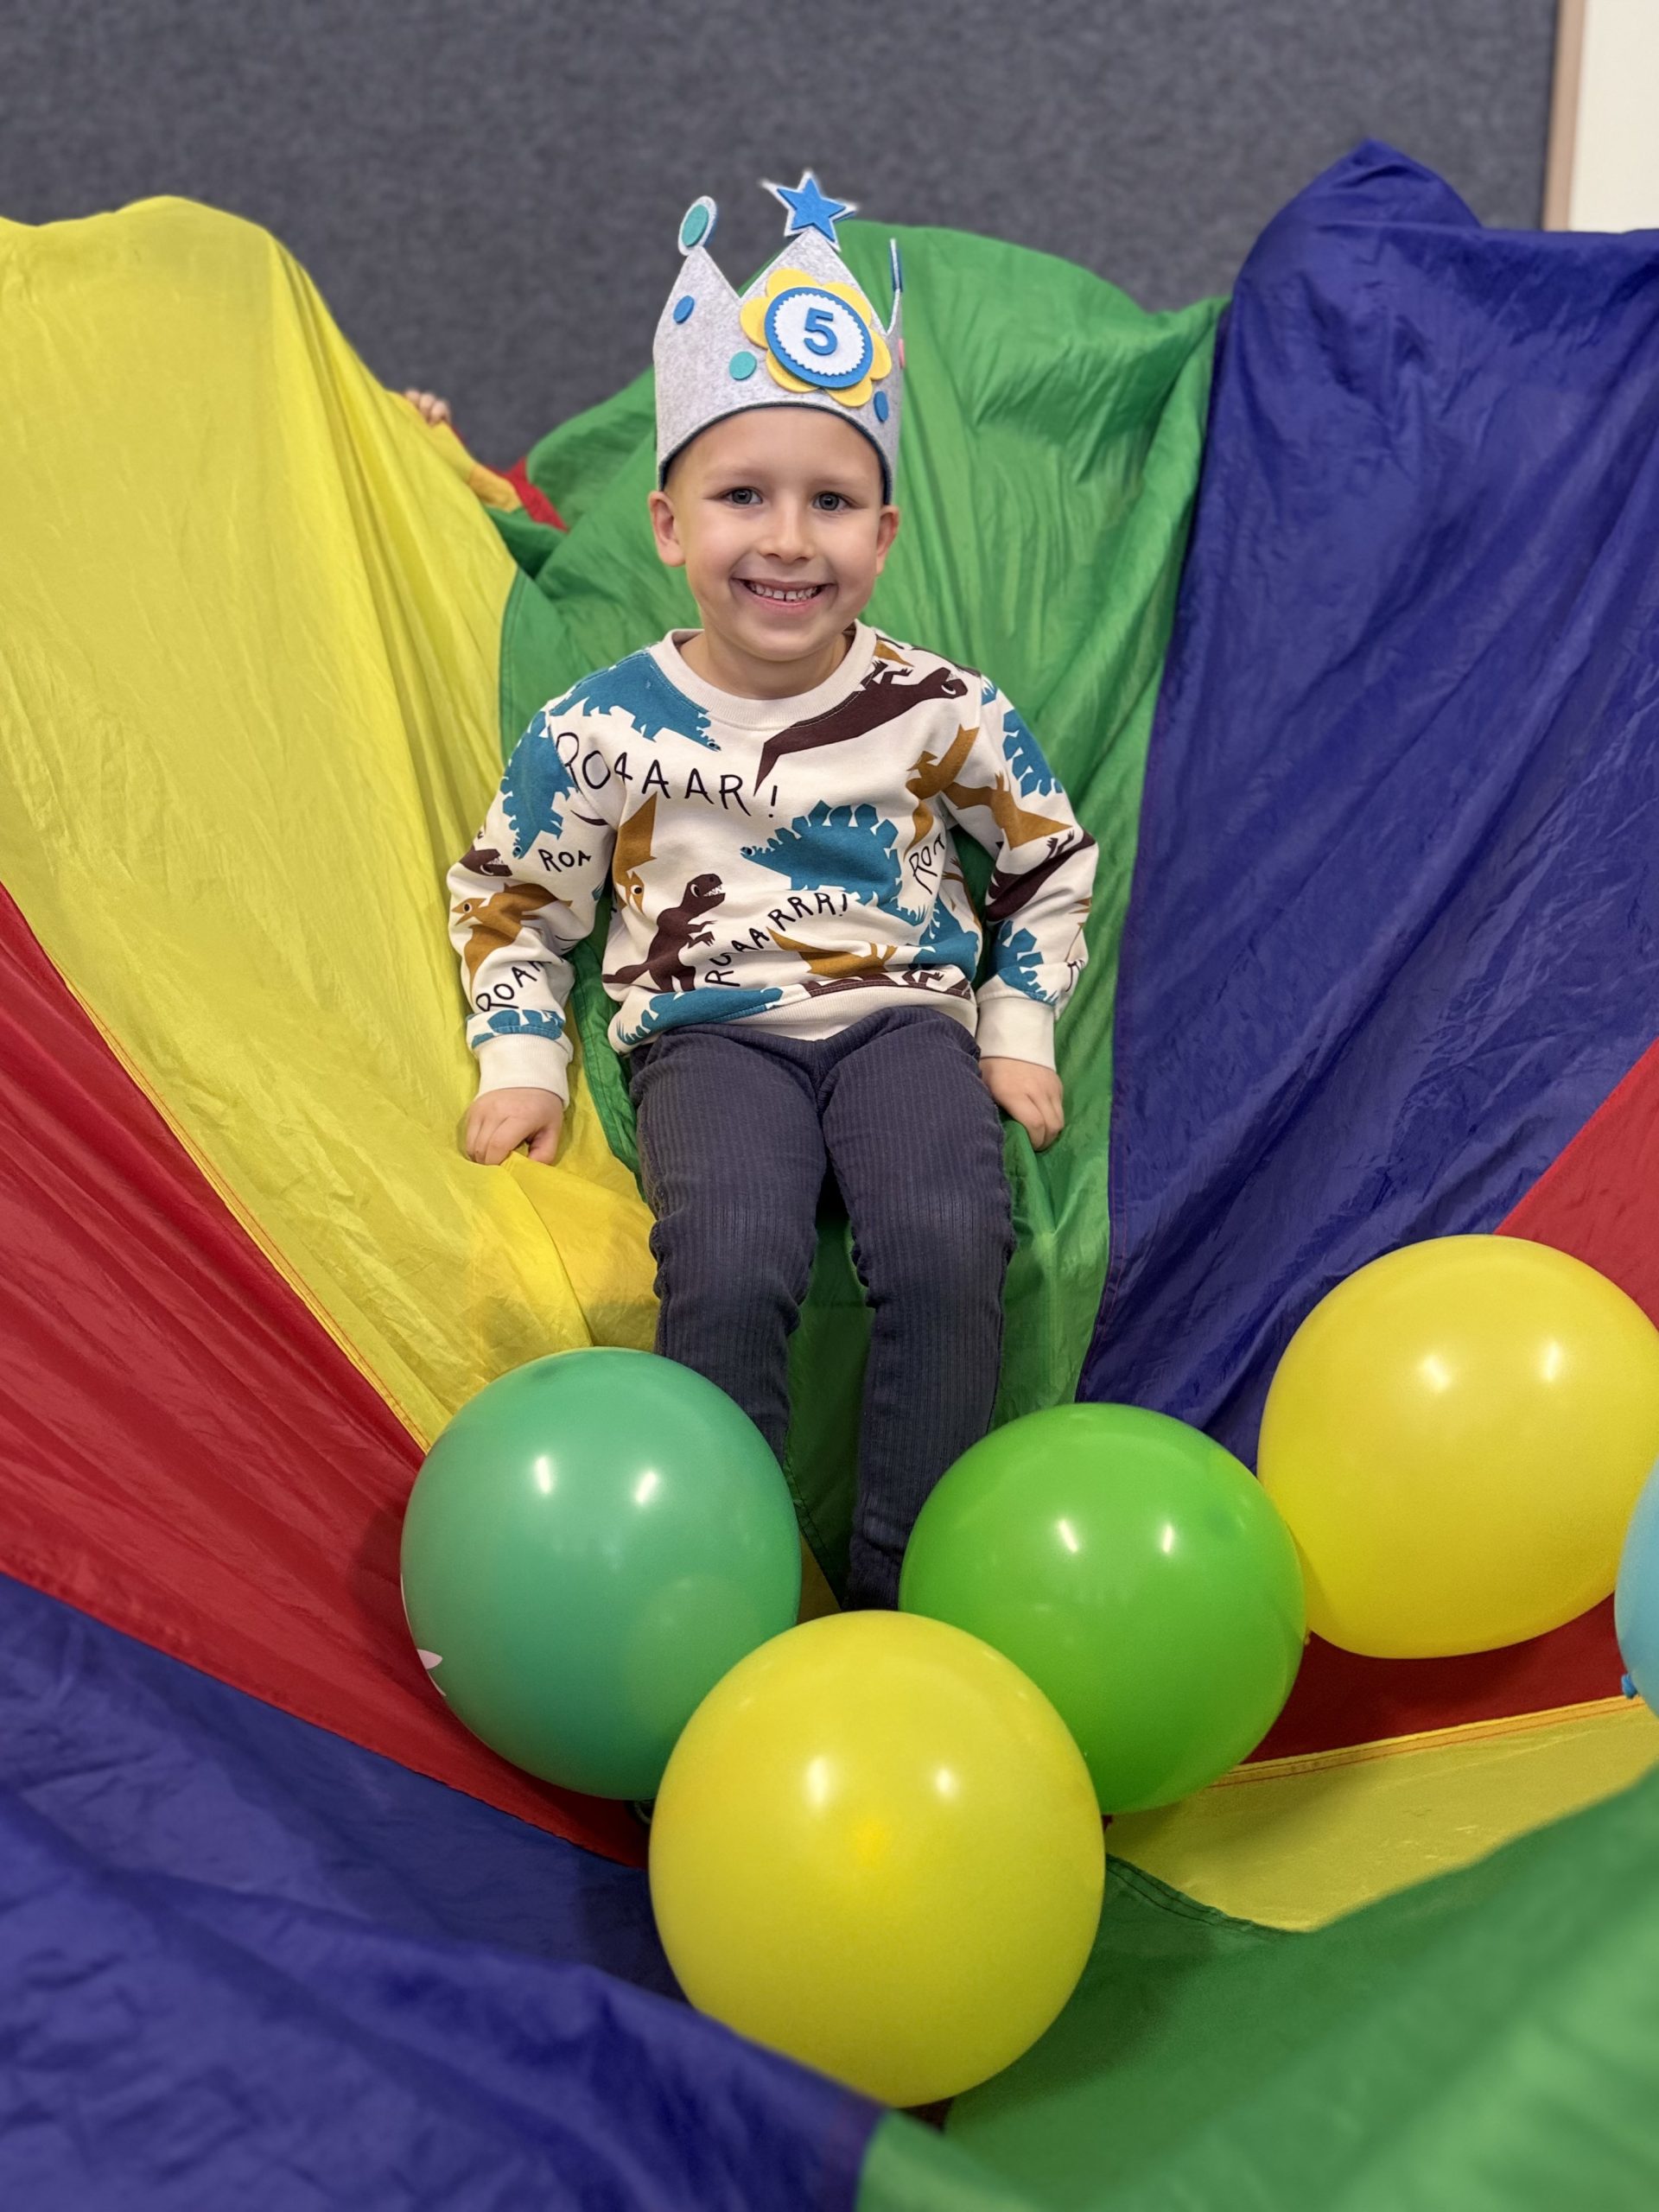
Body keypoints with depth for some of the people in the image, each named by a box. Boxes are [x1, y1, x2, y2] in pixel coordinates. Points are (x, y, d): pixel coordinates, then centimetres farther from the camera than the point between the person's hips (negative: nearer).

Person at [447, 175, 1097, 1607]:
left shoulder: (942, 710, 0)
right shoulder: (603, 729, -2)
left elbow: (1051, 862, 16)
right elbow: (511, 902, 12)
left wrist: (1017, 1033, 8)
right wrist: (520, 1065, 2)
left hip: (903, 1016, 1)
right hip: (708, 1031, -1)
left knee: (949, 1246, -29)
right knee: (730, 1268, -31)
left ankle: (899, 1595, -12)